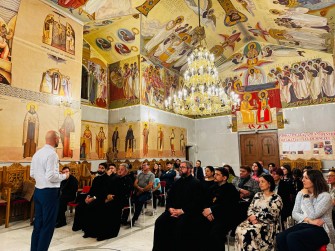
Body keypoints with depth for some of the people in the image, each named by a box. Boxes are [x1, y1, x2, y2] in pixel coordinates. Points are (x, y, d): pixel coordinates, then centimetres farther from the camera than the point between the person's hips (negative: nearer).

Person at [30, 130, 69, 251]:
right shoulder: (52, 154, -19)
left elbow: (32, 174, 14)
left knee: (38, 223, 19)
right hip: (49, 192, -9)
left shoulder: (37, 153, 8)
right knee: (48, 224, 5)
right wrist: (64, 176, -8)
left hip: (38, 191, 9)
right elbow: (51, 177, -24)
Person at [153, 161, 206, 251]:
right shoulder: (178, 182, 16)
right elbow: (169, 196, 15)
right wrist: (170, 208, -4)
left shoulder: (196, 183, -4)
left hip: (188, 212, -6)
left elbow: (197, 202, -13)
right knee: (159, 222, -13)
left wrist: (182, 211, -18)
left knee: (179, 225, -32)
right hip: (174, 210, 6)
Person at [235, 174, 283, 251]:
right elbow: (250, 209, 12)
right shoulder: (257, 195, 16)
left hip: (268, 224, -5)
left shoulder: (276, 198, -2)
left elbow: (272, 216, -11)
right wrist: (252, 217, -10)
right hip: (253, 220, 5)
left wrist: (256, 217, -13)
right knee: (239, 230, -26)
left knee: (249, 232, -32)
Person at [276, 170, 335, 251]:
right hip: (304, 225, 5)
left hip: (321, 229, -5)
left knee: (292, 237, -32)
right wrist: (308, 220, -13)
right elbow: (294, 213, 5)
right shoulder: (300, 193, 9)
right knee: (280, 237, -23)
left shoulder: (325, 196, -9)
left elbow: (312, 215, -19)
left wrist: (306, 196, -12)